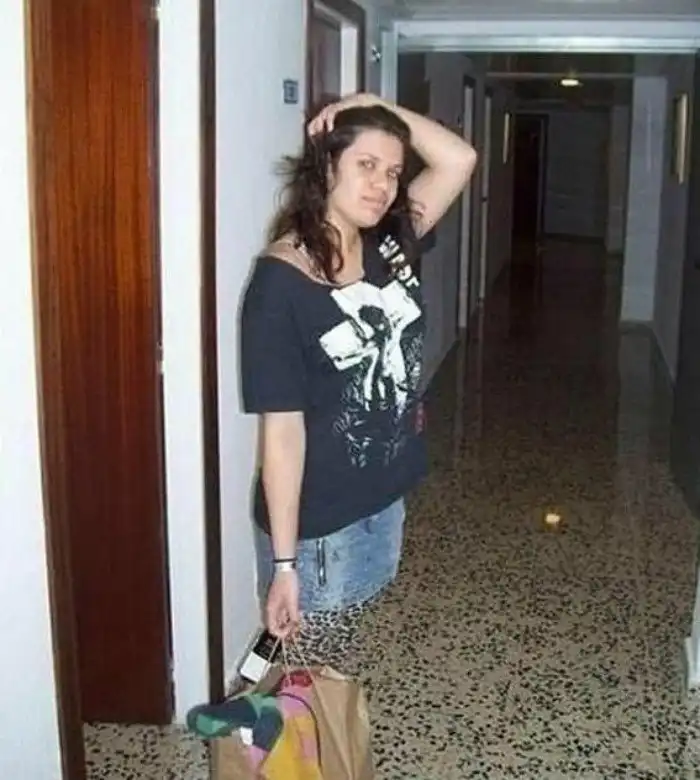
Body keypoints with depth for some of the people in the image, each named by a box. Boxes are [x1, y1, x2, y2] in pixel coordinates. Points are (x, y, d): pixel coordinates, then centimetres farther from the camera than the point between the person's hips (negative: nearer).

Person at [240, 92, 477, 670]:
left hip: (383, 499, 6)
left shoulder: (388, 244, -2)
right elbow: (282, 429, -21)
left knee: (339, 662, 25)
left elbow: (460, 159, -1)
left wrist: (371, 106, -10)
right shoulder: (280, 281, -21)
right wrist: (283, 561, -19)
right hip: (316, 522, -6)